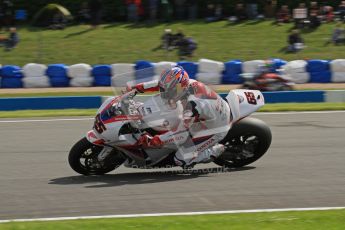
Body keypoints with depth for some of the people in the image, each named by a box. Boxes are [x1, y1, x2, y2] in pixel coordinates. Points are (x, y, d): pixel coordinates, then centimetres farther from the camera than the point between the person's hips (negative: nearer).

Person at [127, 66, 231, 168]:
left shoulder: (192, 105, -36)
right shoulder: (187, 83, -14)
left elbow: (181, 132, -32)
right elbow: (162, 84, 2)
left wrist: (156, 140, -30)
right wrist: (136, 88, 0)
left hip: (216, 129, -8)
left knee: (181, 160, -9)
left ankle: (216, 151, 3)